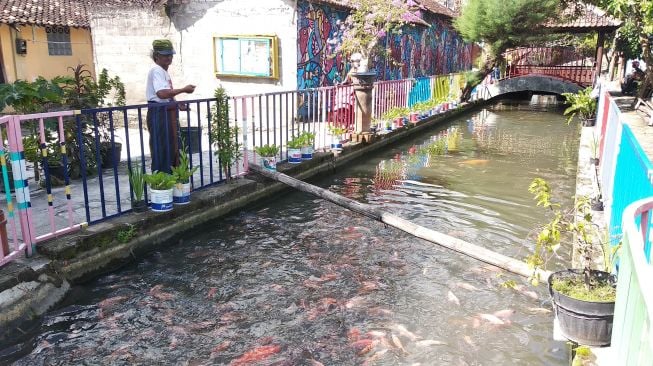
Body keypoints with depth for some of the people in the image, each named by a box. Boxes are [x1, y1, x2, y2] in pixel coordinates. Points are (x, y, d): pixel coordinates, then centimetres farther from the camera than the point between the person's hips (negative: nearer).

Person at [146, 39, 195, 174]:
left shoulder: (164, 71, 17)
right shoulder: (156, 71, -14)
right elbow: (162, 93, -29)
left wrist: (178, 104, 14)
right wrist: (183, 89, -21)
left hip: (168, 113, 11)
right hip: (159, 114, -11)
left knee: (172, 150, 16)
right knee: (162, 152, -7)